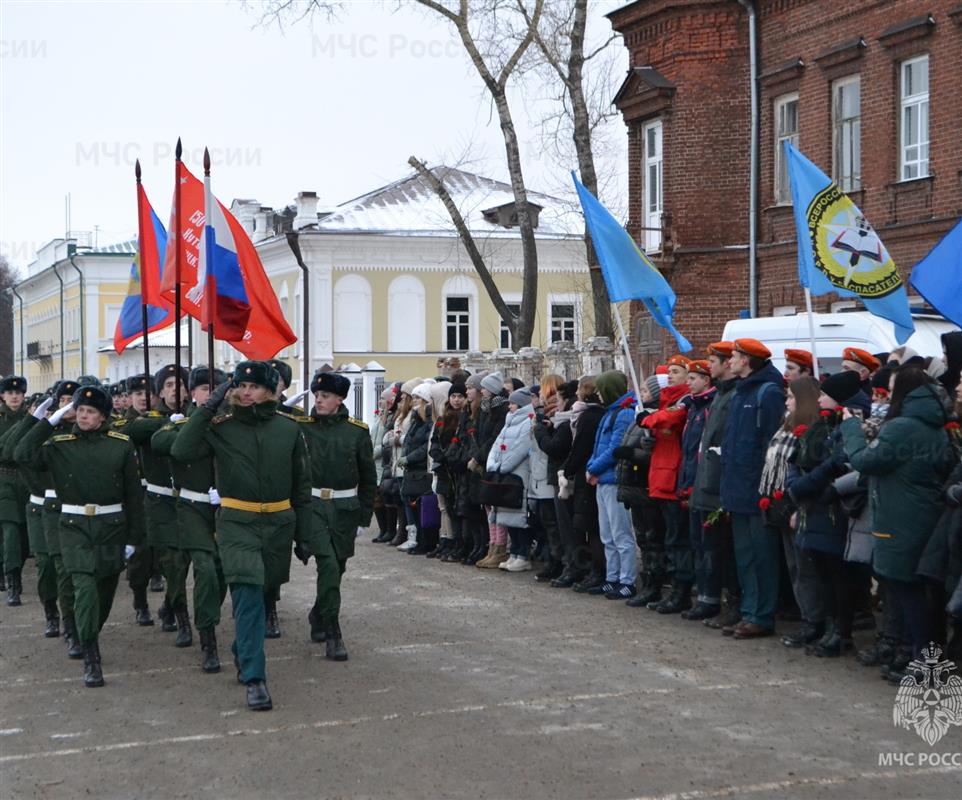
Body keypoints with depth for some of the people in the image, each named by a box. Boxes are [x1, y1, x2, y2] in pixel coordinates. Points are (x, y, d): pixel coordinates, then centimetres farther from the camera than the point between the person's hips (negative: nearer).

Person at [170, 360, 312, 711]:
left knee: (259, 591, 15)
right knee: (248, 592, -16)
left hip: (279, 522, 3)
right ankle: (254, 679, -18)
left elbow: (302, 483, 10)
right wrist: (207, 408, -18)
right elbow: (181, 450, -18)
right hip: (237, 522, -3)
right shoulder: (221, 428, -3)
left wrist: (303, 532, 10)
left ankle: (243, 652, 41)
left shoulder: (289, 429, 3)